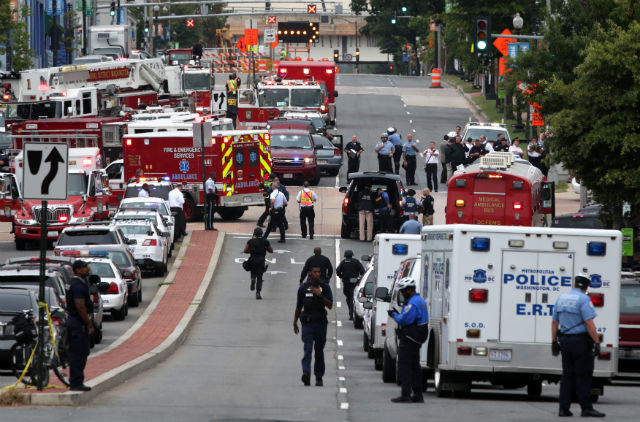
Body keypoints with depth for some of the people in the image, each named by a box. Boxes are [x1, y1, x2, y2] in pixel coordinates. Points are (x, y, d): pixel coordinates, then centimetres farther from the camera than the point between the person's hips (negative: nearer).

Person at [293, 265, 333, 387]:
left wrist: (320, 295, -15)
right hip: (307, 322, -1)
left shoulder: (325, 287, 6)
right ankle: (306, 373, -27)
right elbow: (298, 307, 14)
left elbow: (330, 305, -1)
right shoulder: (303, 288, 7)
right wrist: (295, 323, 15)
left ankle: (319, 377, 14)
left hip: (321, 322, 1)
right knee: (308, 349, -14)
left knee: (319, 350, 7)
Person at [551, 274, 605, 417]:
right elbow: (589, 323, -19)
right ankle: (586, 408, -2)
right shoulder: (583, 299, -12)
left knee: (567, 374, 9)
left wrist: (554, 342, 20)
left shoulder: (562, 298, 10)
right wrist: (596, 342, -17)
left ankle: (564, 408, 5)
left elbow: (554, 322, 14)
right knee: (583, 375, -3)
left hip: (565, 340, 6)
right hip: (581, 340, -6)